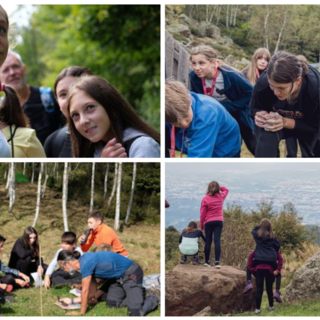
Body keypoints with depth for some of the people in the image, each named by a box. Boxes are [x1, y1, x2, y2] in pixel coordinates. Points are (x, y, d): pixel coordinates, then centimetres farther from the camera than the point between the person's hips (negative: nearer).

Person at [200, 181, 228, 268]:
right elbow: (226, 190, 24)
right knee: (217, 241, -6)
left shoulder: (205, 199, -7)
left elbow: (203, 213, -4)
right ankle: (217, 262, -14)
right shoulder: (221, 197, 1)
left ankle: (207, 261, 13)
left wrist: (201, 224, 5)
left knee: (208, 241, 8)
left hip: (209, 222, -1)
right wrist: (218, 187, 12)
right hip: (219, 221, 1)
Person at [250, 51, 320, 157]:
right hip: (273, 121, -1)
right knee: (266, 137, -31)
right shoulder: (263, 83, -37)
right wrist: (260, 115, -39)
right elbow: (255, 108, -13)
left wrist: (285, 122, -42)